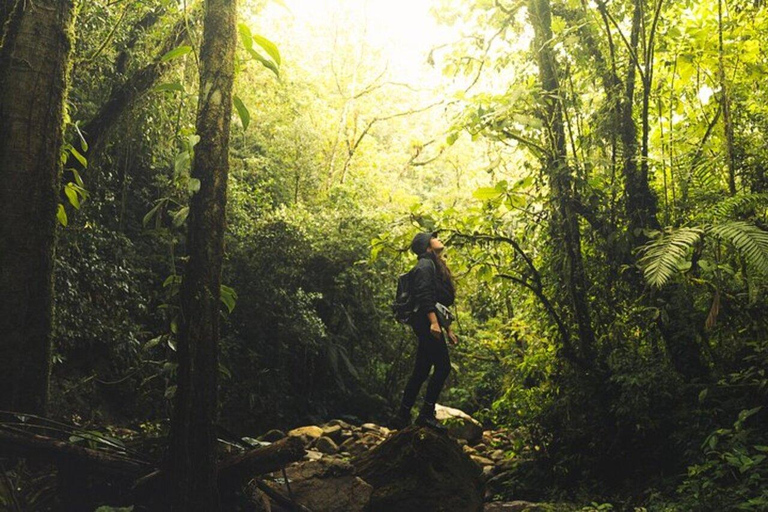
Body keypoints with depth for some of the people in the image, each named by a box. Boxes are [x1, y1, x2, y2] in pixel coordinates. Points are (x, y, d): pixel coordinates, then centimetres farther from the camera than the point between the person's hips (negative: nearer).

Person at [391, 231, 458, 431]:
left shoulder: (435, 266, 26)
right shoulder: (425, 265, -5)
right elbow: (424, 295, -18)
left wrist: (448, 329, 24)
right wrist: (434, 322, -26)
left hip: (429, 323, 10)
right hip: (427, 321, -10)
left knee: (421, 371, 8)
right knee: (442, 366, -12)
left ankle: (402, 416, 9)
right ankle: (427, 414, -11)